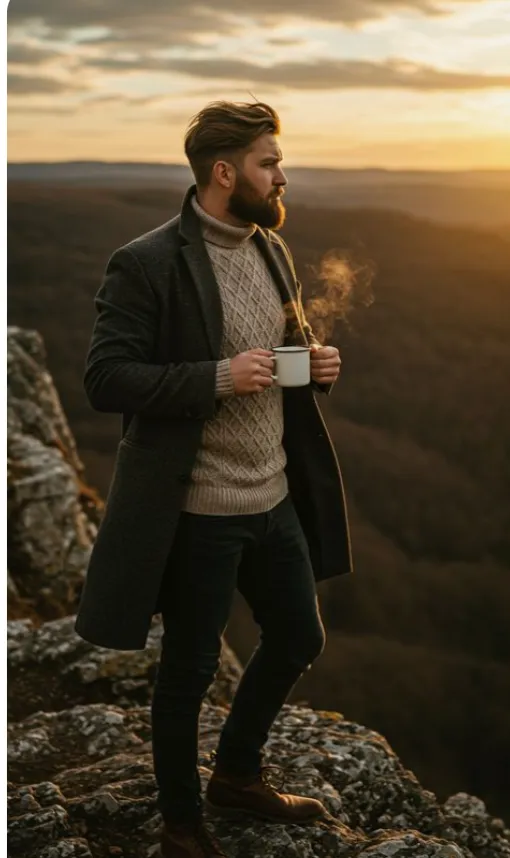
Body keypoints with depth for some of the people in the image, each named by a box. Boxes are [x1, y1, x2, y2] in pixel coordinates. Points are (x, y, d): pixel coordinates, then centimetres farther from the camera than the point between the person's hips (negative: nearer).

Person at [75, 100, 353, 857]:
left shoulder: (273, 249, 7)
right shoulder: (146, 264, -16)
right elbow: (105, 381, -18)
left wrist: (317, 360, -2)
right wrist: (217, 379, -26)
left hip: (276, 497, 8)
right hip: (197, 511, -7)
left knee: (299, 640, 21)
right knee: (189, 671, 10)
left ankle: (237, 773, 45)